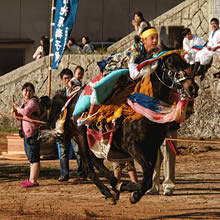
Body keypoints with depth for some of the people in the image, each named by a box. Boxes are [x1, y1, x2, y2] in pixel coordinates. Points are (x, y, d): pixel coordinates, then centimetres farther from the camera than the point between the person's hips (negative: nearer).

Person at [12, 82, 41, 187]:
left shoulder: (33, 102, -12)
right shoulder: (25, 102, 19)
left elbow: (26, 112, -30)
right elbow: (21, 116, 26)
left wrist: (18, 108, -10)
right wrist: (16, 111, 5)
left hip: (32, 132, -11)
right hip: (27, 133, 11)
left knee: (33, 157, -10)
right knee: (31, 157, 15)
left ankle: (33, 181, -11)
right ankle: (31, 179, 22)